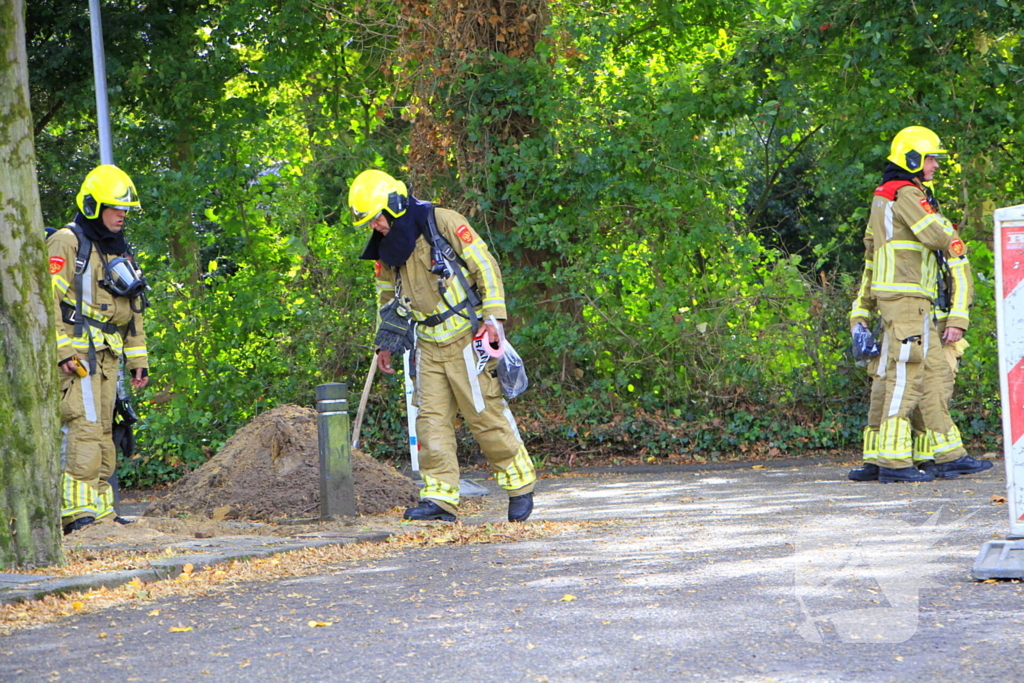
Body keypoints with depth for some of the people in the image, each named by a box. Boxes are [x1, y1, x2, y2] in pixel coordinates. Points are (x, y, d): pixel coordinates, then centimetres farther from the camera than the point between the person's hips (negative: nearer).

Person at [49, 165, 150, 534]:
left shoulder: (119, 251, 21)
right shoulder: (66, 243, -4)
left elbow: (132, 310, 27)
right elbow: (49, 299, -12)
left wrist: (138, 359, 22)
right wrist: (62, 350, -19)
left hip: (106, 357, 8)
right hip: (76, 354, -8)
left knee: (101, 431, 8)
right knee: (84, 425, -15)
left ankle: (99, 507, 11)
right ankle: (77, 509, -17)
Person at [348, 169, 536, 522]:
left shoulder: (444, 224, -10)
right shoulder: (387, 249, 9)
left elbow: (485, 266, -9)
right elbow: (388, 298, 24)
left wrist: (492, 317, -15)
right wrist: (386, 343, 21)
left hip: (467, 338, -6)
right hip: (428, 345, 6)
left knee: (485, 414, -3)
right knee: (431, 419, -3)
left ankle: (520, 486, 11)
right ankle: (440, 498, -4)